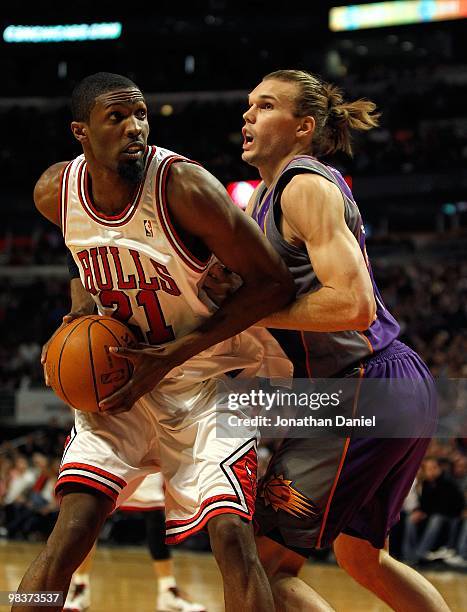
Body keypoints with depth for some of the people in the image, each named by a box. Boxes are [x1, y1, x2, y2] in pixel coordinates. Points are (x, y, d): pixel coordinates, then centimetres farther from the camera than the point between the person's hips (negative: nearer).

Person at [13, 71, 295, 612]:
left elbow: (273, 282, -20)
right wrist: (83, 304, -4)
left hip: (207, 379, -3)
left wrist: (173, 355, -23)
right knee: (69, 534, -11)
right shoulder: (55, 192, -8)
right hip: (119, 378, 3)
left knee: (232, 538, -18)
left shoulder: (183, 186, -24)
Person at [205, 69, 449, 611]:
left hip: (366, 390, -11)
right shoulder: (264, 196, 18)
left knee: (264, 562, -9)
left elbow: (353, 305, -24)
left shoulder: (308, 186, -12)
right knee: (361, 556, 26)